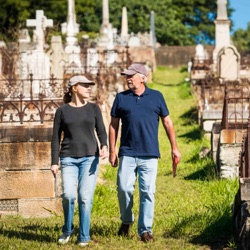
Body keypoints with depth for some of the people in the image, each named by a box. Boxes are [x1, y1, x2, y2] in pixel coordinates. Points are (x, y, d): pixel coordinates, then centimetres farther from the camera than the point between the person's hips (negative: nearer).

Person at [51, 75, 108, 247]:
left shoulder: (93, 108, 8)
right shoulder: (62, 111, 6)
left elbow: (101, 131, 5)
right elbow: (56, 138, 7)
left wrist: (104, 146, -16)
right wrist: (54, 162, 1)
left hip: (90, 157, 1)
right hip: (69, 159, -1)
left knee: (85, 197, -7)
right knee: (68, 195, -14)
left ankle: (84, 237, 4)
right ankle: (67, 230, 10)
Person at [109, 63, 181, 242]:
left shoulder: (156, 97, 7)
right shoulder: (121, 98, 7)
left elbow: (167, 122, 10)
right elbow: (114, 125, 10)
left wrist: (174, 147, 5)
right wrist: (112, 151, 4)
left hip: (150, 155, -1)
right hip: (127, 153, 1)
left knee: (147, 192, -2)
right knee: (124, 188, -4)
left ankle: (145, 229, 6)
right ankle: (126, 221, 21)